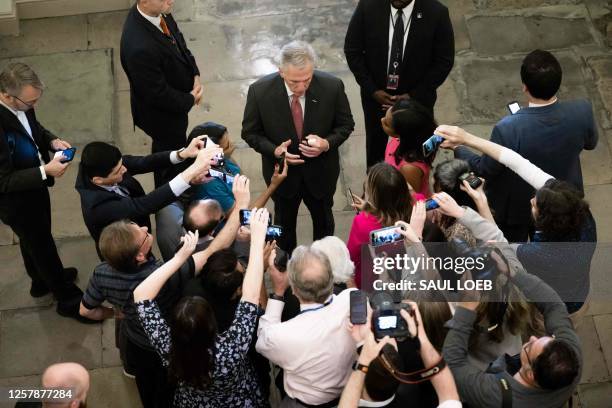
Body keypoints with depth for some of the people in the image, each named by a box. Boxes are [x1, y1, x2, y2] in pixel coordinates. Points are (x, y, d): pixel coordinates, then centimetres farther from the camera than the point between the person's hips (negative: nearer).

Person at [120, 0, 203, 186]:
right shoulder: (139, 47, -42)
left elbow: (179, 41, 3)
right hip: (162, 114, -8)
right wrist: (190, 99, -15)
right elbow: (158, 94, -30)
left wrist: (195, 75, -7)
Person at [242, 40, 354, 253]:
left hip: (321, 171, 1)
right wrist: (275, 150, -29)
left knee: (323, 219, 26)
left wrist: (327, 143, -28)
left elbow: (345, 124, -8)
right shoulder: (260, 91, -25)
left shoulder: (332, 87, -24)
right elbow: (250, 132, -11)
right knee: (284, 222, 25)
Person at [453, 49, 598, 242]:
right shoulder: (582, 111, -28)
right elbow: (590, 143, -5)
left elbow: (485, 169, -21)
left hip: (516, 209, -3)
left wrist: (457, 148, -6)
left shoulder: (508, 129, -39)